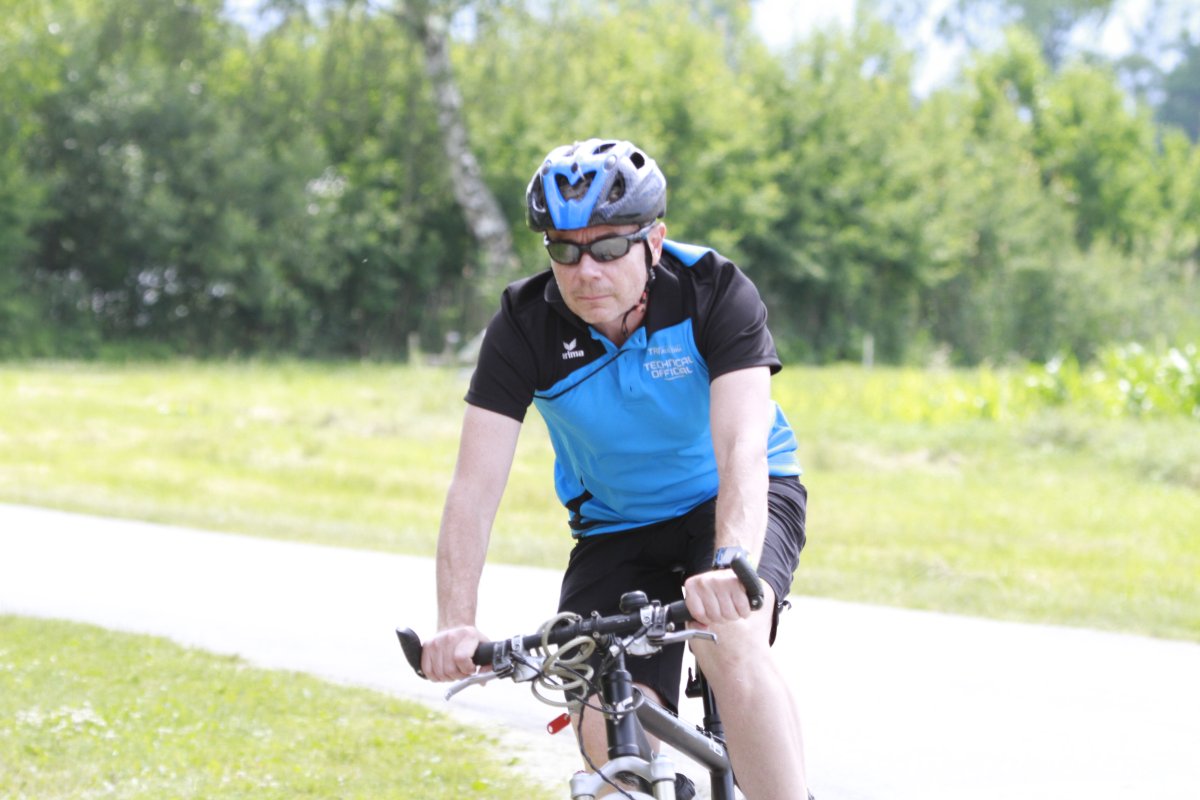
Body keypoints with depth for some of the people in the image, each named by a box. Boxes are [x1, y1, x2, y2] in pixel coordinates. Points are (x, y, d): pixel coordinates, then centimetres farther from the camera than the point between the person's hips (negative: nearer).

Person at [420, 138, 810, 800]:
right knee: (608, 739, -15)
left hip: (731, 504, -2)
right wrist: (455, 624, -39)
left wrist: (731, 566, -55)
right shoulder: (524, 326, -19)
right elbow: (474, 486, -25)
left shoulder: (716, 292, -24)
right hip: (616, 527, 2)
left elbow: (742, 450, -36)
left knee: (731, 643, -34)